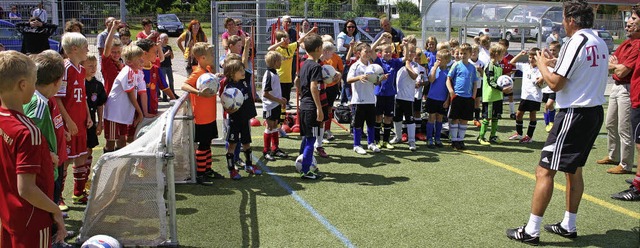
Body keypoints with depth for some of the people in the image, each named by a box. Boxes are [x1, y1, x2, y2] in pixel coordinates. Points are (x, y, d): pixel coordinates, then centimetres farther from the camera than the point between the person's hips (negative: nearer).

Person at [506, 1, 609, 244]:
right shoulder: (600, 42, 11)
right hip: (595, 112, 10)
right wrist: (551, 65, 19)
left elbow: (555, 83, -17)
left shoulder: (576, 42, -15)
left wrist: (541, 64, 0)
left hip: (575, 114, -10)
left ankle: (531, 231, -3)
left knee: (544, 170, -6)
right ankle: (568, 226, 27)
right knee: (574, 169, 18)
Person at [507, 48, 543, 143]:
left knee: (532, 115, 3)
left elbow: (541, 85, -12)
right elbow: (512, 62, 13)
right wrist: (520, 54, 4)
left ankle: (529, 136, 12)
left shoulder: (540, 70, -10)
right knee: (519, 114, 10)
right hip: (525, 95, 6)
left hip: (535, 97, -6)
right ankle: (518, 133, 26)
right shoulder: (525, 66, 6)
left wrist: (540, 82, -33)